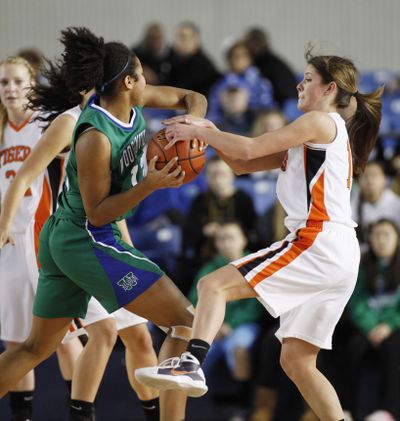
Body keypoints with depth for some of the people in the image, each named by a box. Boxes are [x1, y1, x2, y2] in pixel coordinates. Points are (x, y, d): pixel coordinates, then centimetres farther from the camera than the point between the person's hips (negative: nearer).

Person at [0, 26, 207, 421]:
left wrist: (193, 122, -11)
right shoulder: (95, 136, -22)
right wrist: (149, 184, -28)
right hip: (90, 240, -10)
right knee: (185, 320, -7)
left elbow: (192, 98, 12)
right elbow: (96, 212, -18)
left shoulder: (130, 102, 0)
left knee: (35, 348, 17)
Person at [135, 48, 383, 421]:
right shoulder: (308, 141, 27)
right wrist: (208, 132, 9)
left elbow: (249, 149, -7)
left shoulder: (321, 121, 0)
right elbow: (244, 164, 24)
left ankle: (191, 365, -34)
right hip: (340, 258, 10)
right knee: (296, 362, 10)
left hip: (318, 245, -10)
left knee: (214, 285, -16)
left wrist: (196, 132, 3)